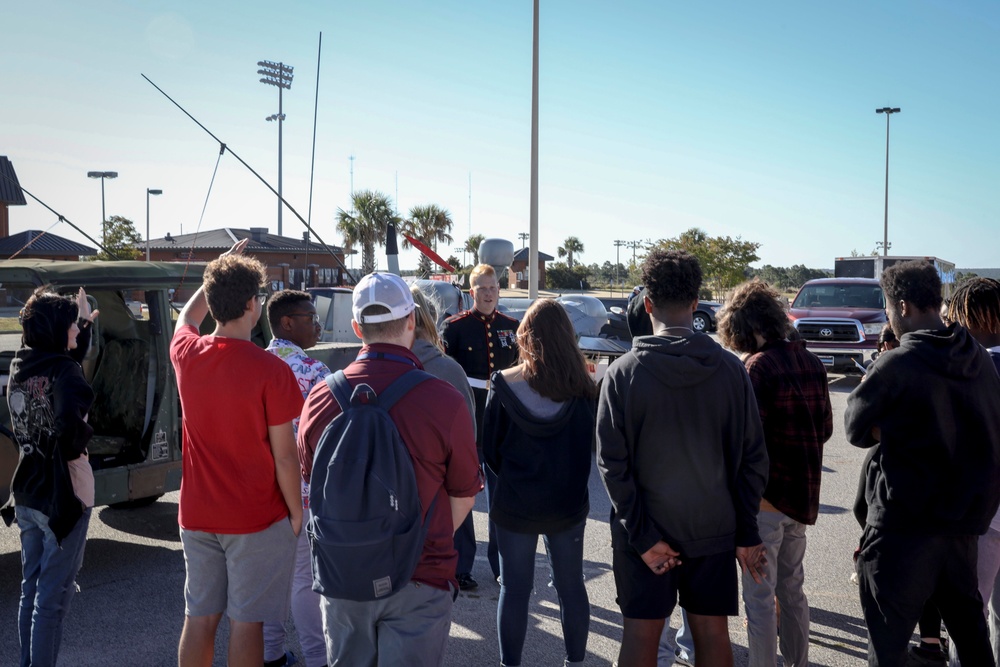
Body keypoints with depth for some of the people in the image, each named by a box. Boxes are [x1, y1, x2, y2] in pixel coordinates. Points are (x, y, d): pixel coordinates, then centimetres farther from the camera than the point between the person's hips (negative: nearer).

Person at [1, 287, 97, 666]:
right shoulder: (63, 369, -18)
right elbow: (70, 424, -35)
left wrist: (84, 323, 25)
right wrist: (79, 445, -15)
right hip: (62, 494, -8)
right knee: (52, 597, 2)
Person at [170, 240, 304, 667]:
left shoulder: (186, 354, -3)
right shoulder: (271, 371, -18)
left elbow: (187, 317, 23)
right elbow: (284, 455, -14)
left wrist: (220, 273, 29)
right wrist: (296, 512, -1)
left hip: (196, 515, 5)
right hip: (257, 519, -5)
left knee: (199, 618, 14)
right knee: (246, 621, 5)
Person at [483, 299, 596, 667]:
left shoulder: (505, 385, -13)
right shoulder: (583, 387, -9)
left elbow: (490, 447, -5)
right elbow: (593, 446, 2)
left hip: (514, 504, -2)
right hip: (569, 504, 2)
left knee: (514, 588, 11)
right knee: (571, 585, 16)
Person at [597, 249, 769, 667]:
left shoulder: (624, 372, -12)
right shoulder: (730, 370, -6)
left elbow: (612, 463, -14)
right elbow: (752, 459, -3)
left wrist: (642, 534, -9)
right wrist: (746, 533, 5)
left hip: (645, 531, -2)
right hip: (714, 528, 2)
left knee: (640, 633, 9)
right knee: (713, 631, 14)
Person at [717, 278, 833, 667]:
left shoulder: (758, 366, -19)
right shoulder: (810, 362, 4)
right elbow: (825, 428, 12)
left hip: (766, 498, -8)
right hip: (803, 495, 8)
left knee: (759, 598, 3)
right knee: (792, 589, 21)